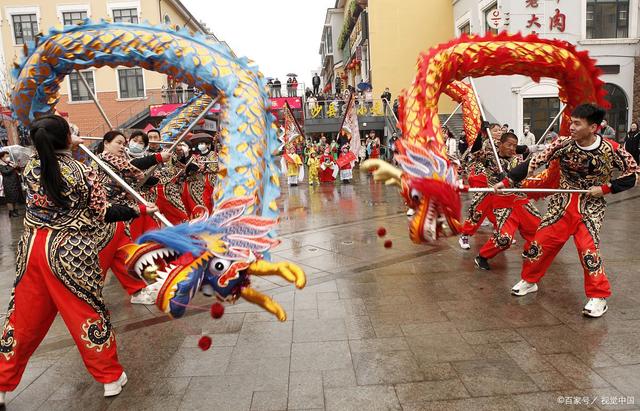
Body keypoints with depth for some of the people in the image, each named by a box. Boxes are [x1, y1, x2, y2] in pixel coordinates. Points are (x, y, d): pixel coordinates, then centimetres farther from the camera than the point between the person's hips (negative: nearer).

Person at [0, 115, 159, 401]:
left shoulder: (30, 167, 0)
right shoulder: (83, 172, -13)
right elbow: (104, 213, -7)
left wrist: (62, 144, 34)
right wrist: (141, 209, 3)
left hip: (33, 248, 4)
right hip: (70, 252, -4)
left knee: (24, 317, 16)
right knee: (86, 314, 8)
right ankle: (111, 378, 22)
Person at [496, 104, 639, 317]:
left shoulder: (611, 150, -15)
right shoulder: (563, 144, -11)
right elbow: (535, 162, -13)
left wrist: (605, 188, -15)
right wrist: (507, 181, -18)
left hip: (590, 207, -2)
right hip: (562, 203, 3)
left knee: (589, 249, -13)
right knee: (541, 241, 4)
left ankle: (599, 297, 7)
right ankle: (529, 280, 27)